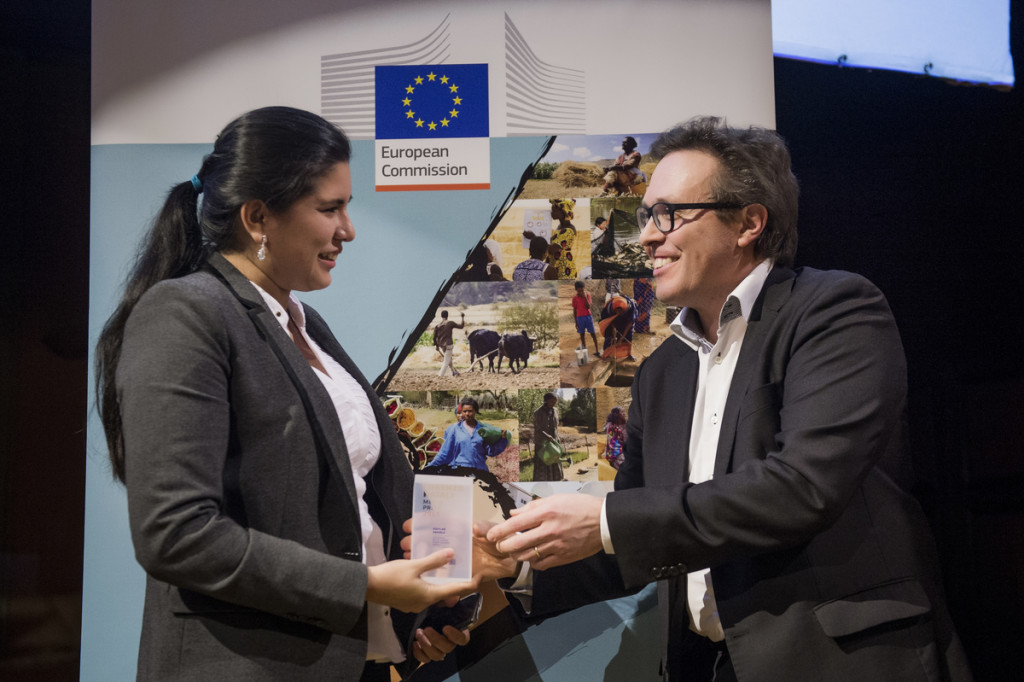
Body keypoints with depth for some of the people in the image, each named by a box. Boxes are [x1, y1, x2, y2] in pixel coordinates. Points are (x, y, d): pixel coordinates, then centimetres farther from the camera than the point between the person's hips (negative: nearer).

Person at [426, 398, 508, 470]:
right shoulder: (455, 429, 5)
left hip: (479, 471, 1)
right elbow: (444, 452, 7)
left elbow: (490, 451, 4)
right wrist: (430, 466, 3)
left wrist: (502, 439, -8)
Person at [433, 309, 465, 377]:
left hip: (441, 345, 5)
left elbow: (434, 336, 4)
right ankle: (441, 375, -10)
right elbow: (461, 326, -2)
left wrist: (436, 345, 16)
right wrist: (463, 317, 11)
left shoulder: (437, 325, 3)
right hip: (448, 345, -5)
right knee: (447, 361, -2)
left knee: (448, 359, 24)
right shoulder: (450, 323, -7)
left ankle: (454, 372, 29)